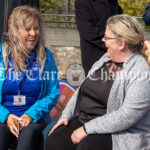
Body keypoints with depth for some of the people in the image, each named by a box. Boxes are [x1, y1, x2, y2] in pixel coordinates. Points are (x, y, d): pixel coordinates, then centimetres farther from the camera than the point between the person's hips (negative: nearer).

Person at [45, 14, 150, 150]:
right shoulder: (106, 59, 12)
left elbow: (128, 115, -24)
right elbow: (82, 91, 20)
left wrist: (87, 129, -22)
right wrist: (66, 116, 8)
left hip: (117, 134, -8)